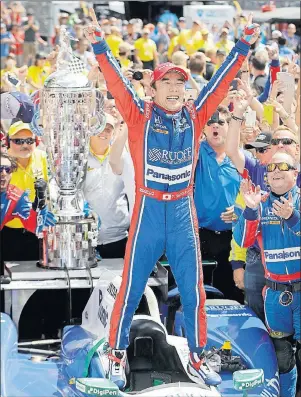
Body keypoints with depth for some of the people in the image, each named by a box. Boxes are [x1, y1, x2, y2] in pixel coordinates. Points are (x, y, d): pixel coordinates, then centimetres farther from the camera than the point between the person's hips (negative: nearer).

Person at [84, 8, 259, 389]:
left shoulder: (195, 116, 5)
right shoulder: (139, 116, -2)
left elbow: (222, 80, 4)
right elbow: (116, 81, -12)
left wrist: (244, 45, -1)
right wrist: (98, 44, -23)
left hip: (183, 212, 3)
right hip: (147, 210, -3)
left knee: (193, 290, 7)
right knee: (131, 289, 4)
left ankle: (197, 361, 19)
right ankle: (117, 356, 17)